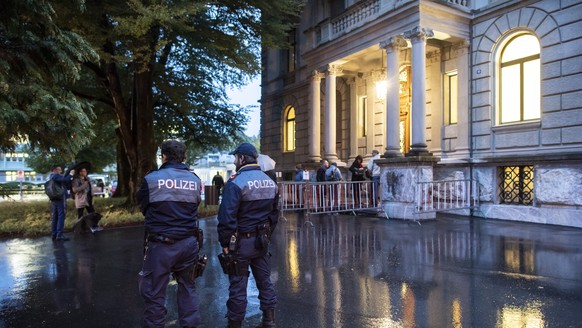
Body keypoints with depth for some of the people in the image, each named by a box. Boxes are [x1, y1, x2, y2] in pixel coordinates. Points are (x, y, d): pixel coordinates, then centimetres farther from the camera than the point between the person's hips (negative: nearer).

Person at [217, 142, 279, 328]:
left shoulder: (236, 182, -15)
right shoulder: (270, 182, 7)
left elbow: (227, 216, -20)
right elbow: (274, 213, 12)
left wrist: (225, 243, -12)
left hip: (241, 241, -6)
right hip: (262, 241, 7)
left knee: (238, 285, 4)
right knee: (264, 280, 16)